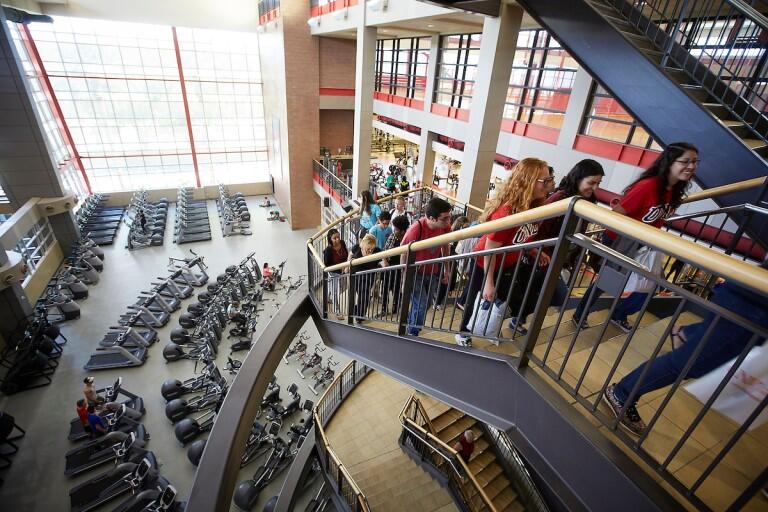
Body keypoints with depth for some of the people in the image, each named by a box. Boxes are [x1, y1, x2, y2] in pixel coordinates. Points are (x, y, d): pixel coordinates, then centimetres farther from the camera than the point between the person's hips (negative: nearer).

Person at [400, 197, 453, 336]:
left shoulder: (445, 227, -15)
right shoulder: (416, 228, -29)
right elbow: (404, 252, -17)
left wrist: (447, 269, 9)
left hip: (433, 273, 5)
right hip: (416, 273, -5)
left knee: (426, 305, 17)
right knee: (420, 307, -8)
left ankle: (410, 328, 43)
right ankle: (412, 335, 17)